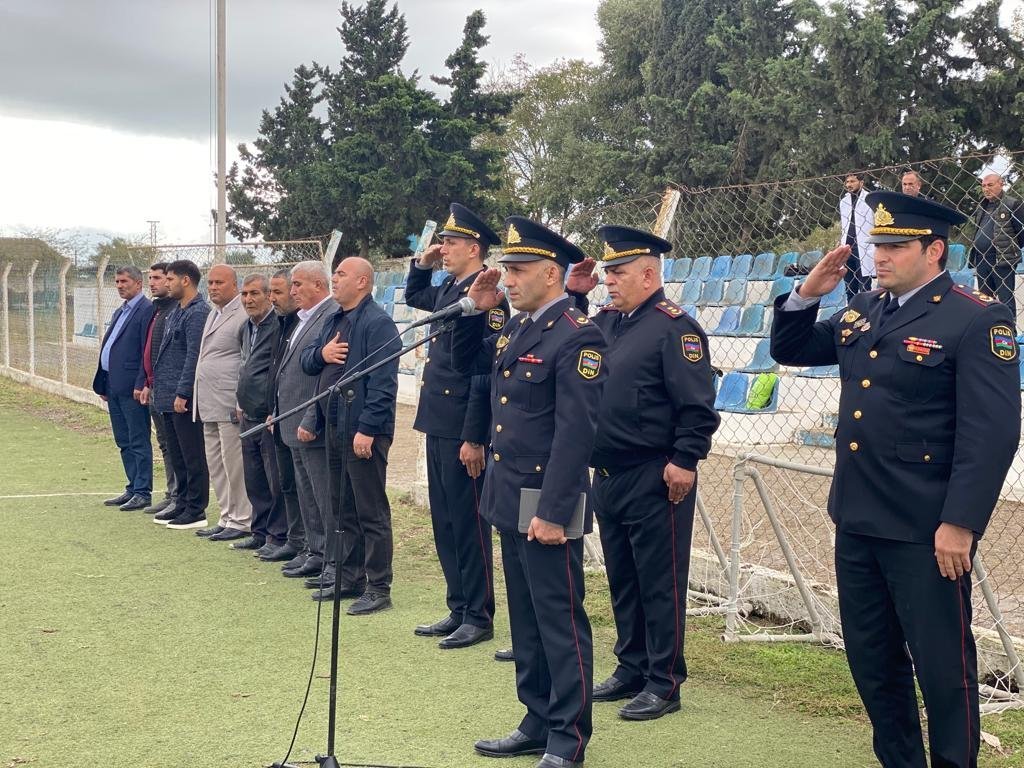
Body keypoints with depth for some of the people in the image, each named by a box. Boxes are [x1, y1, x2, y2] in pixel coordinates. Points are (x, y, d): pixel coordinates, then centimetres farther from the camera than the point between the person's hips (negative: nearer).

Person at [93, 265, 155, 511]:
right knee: (123, 442, 13)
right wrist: (103, 385, 15)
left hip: (132, 388, -9)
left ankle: (143, 493, 2)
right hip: (114, 387, 10)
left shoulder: (147, 310, -10)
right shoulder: (119, 312, 20)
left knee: (138, 442, -3)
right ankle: (133, 489, 21)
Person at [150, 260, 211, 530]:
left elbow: (194, 357, -20)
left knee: (193, 457, -2)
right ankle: (182, 504, 25)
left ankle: (196, 511, 4)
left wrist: (182, 393, -21)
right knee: (177, 454, 16)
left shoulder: (198, 313, -14)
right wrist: (156, 384, 19)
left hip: (184, 399, -10)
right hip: (168, 397, 10)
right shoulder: (176, 312, 16)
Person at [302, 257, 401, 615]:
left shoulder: (377, 323, -14)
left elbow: (382, 383, -20)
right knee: (338, 508, 16)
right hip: (333, 430, 9)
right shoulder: (333, 320, 15)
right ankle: (349, 577, 27)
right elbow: (306, 361, 18)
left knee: (371, 513, -2)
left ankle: (379, 588, 5)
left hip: (363, 433, -9)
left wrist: (367, 430, -24)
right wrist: (321, 354, -5)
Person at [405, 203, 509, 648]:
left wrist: (475, 438, -22)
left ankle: (479, 618, 11)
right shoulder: (448, 290, 12)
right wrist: (422, 264, 16)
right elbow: (413, 297, 36)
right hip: (438, 427, 9)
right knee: (444, 523, 15)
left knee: (468, 525, 0)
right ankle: (458, 611, 25)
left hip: (463, 433, -9)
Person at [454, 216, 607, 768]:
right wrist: (475, 311, 9)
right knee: (525, 619, 16)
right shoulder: (516, 327, 11)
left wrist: (552, 512, -23)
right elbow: (465, 364, 26)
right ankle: (538, 724, 27)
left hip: (546, 505, -9)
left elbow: (575, 433, -20)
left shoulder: (577, 336, -16)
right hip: (509, 501, 9)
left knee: (560, 622, 1)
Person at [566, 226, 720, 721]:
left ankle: (664, 684, 10)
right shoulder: (605, 321, 11)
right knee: (622, 580, 16)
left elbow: (697, 405, -16)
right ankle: (631, 669, 28)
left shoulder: (674, 327, -12)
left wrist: (684, 461, -20)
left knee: (659, 583, 1)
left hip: (655, 480, -8)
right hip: (608, 476, 8)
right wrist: (571, 295, 8)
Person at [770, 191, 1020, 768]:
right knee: (871, 656, 17)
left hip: (925, 528, -8)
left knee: (942, 662, 3)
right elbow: (790, 351, 22)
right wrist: (808, 295, 4)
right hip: (856, 519, 8)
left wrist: (960, 523, -20)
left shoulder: (977, 320, -12)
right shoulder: (863, 312, 11)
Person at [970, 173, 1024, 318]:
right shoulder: (981, 207, 16)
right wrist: (974, 254, 15)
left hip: (1003, 260, -7)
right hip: (982, 259, 7)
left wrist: (1010, 249, 1)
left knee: (1006, 299, -4)